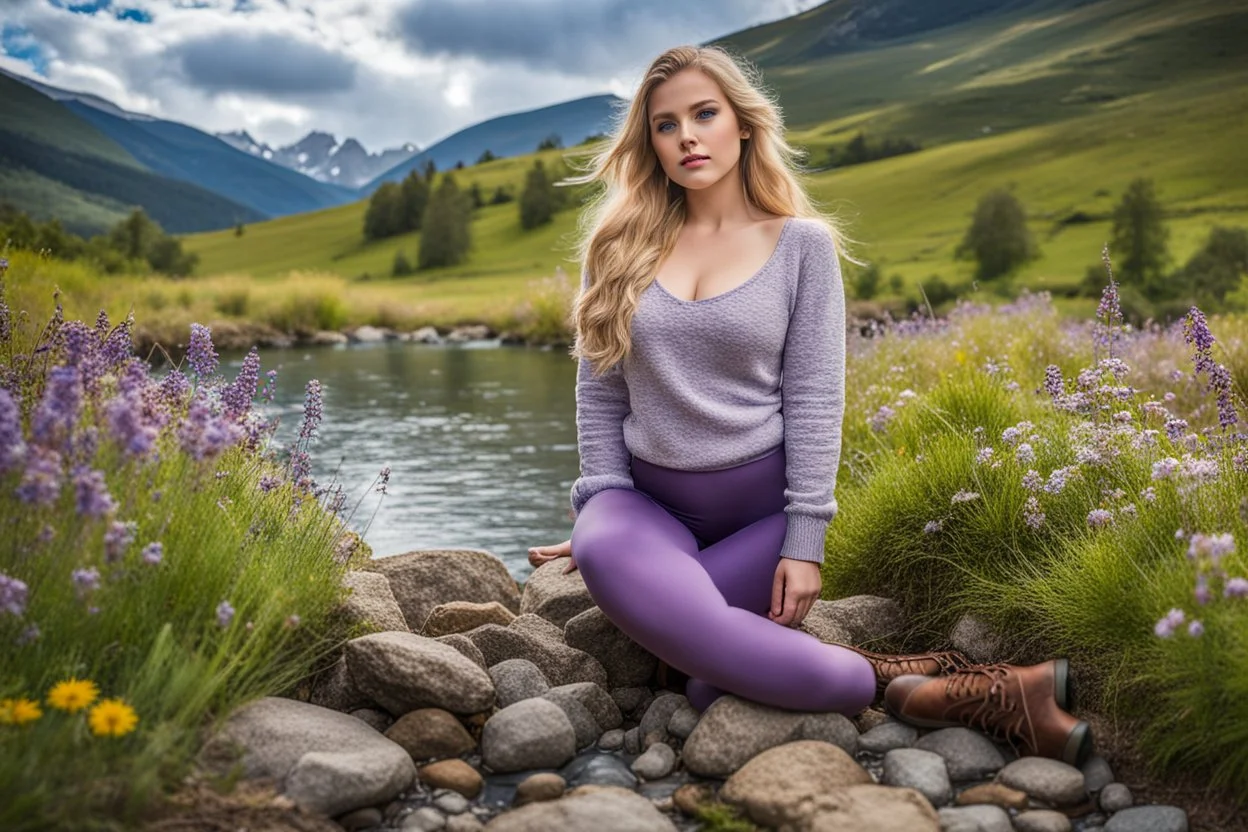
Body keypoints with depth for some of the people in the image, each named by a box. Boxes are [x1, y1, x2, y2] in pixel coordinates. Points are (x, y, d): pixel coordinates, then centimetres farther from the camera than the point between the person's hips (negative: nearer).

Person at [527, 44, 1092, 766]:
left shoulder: (801, 244, -3)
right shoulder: (621, 245, 4)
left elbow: (815, 400, -6)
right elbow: (599, 390, 5)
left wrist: (804, 541, -11)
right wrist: (602, 503, -2)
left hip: (764, 497, -3)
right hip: (652, 498, 3)